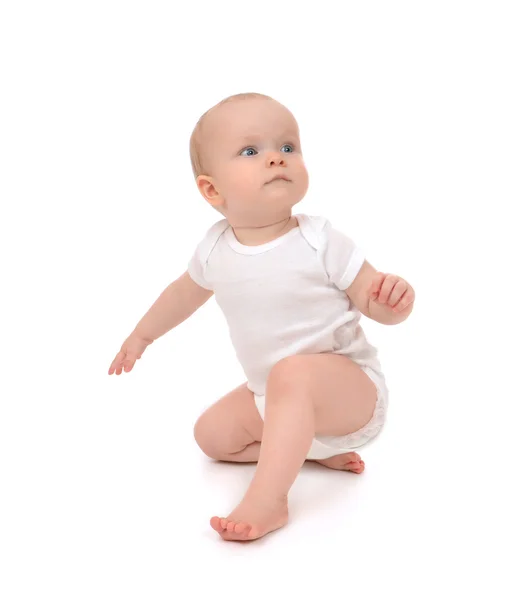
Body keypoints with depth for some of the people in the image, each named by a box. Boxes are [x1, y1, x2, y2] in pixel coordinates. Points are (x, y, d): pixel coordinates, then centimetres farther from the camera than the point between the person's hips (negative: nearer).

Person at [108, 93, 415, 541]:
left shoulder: (321, 243, -20)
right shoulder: (214, 250, -6)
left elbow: (372, 300, -14)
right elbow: (185, 292, 15)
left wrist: (393, 299, -39)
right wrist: (142, 336, 29)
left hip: (351, 388, -7)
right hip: (276, 398, 7)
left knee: (293, 372, -36)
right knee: (211, 434, 3)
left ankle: (269, 499, -37)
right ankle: (308, 448, 1)